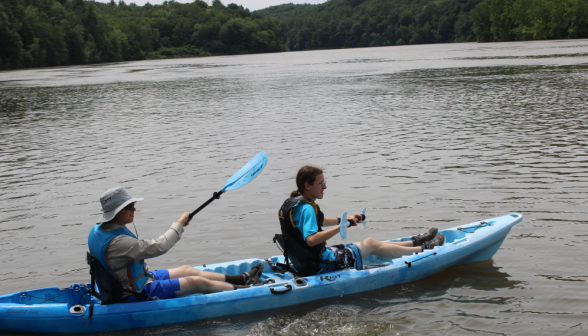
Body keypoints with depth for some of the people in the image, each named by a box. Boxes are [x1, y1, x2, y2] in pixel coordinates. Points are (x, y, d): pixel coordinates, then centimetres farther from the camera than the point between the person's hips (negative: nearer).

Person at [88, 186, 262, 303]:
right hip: (138, 295, -10)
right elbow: (159, 246, -32)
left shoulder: (97, 230, -3)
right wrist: (179, 224, -18)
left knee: (186, 270, 16)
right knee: (198, 282, -4)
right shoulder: (117, 242, -35)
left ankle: (241, 279, 26)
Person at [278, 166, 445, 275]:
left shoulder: (293, 203, 8)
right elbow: (311, 239, -37)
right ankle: (424, 249, 16)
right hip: (318, 266, -10)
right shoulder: (306, 208, -25)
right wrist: (340, 226, -33)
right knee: (371, 244, 2)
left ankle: (415, 242, 31)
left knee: (368, 243, 17)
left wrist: (343, 220, 19)